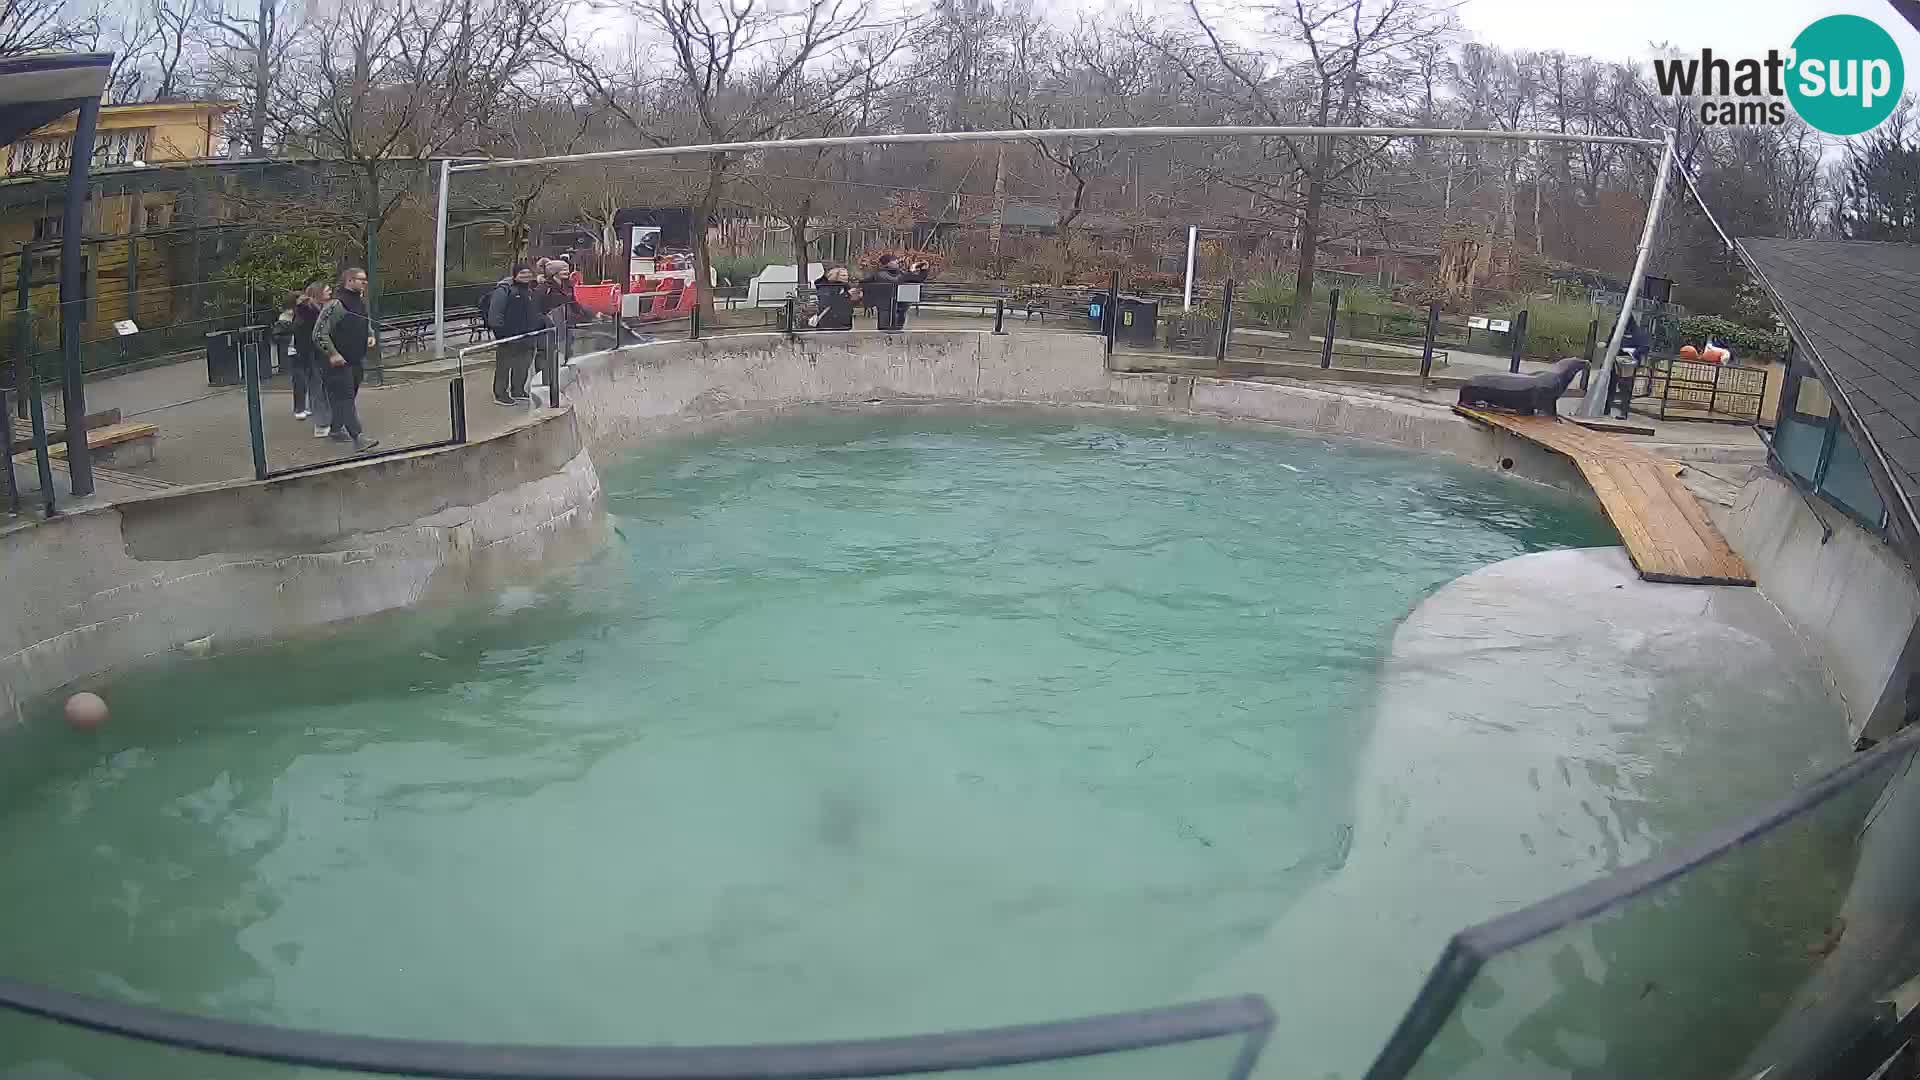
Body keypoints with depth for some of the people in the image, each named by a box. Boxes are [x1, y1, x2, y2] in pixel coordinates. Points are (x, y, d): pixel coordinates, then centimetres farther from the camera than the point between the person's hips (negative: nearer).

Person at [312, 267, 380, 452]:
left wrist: (371, 336, 9)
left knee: (347, 398, 16)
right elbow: (319, 334, -17)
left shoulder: (362, 303, 11)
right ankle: (358, 437, -18)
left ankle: (336, 430, 30)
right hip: (340, 361, -8)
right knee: (345, 398, -11)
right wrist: (332, 354, -20)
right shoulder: (335, 305, -15)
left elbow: (368, 324, 30)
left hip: (358, 360, 8)